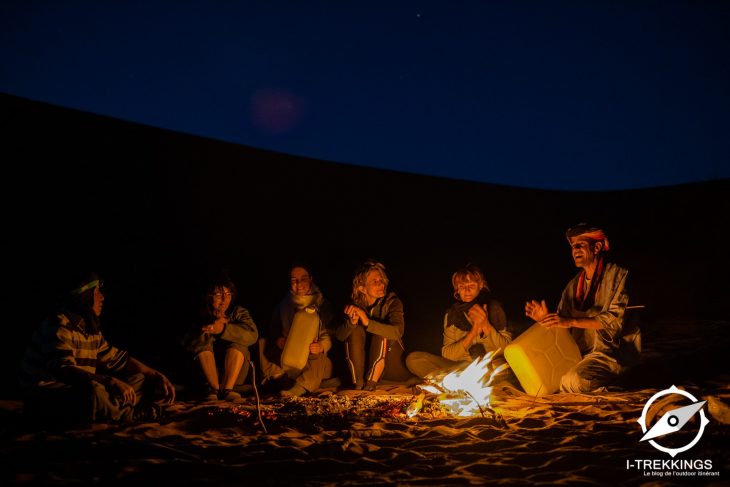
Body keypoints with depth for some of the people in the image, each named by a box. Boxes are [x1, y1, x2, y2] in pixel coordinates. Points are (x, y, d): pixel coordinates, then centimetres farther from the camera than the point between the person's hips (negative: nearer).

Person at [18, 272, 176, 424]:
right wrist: (111, 382, -41)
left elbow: (118, 359, 18)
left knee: (139, 380, 3)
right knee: (92, 391, -38)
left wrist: (156, 376, 7)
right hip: (46, 399, -9)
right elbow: (63, 369, -32)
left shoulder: (90, 328, 11)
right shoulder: (59, 325, -17)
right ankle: (130, 416, -13)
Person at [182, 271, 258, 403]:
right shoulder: (202, 316, 2)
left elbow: (252, 335, -19)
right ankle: (214, 388, -30)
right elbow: (188, 344, -14)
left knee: (237, 342, -24)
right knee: (202, 340, -21)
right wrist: (210, 329, -26)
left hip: (235, 372, 0)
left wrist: (224, 328, -30)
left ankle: (228, 388, -33)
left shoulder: (239, 313, 2)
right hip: (207, 372, 1)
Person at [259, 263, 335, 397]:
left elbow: (330, 334, 0)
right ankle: (282, 380, -31)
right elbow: (273, 331, 11)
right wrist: (278, 340, -14)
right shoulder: (283, 305, 13)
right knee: (262, 343, -17)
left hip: (313, 359, -2)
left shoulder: (322, 304, 6)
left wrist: (322, 346, -23)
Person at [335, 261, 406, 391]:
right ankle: (358, 384, -25)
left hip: (388, 360, -2)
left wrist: (368, 322, -45)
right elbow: (340, 336, -15)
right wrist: (352, 322, -37)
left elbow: (397, 332, -33)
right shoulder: (356, 305, -6)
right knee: (355, 329, -24)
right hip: (361, 361, 2)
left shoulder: (392, 302, -14)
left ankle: (371, 384, -26)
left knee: (382, 332, -28)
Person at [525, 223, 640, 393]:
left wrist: (570, 321, -24)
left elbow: (616, 320, -18)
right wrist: (546, 319, -11)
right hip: (580, 354, 7)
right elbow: (562, 325, 13)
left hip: (612, 351, -7)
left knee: (573, 381, -31)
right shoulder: (573, 285, 12)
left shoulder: (618, 275, -6)